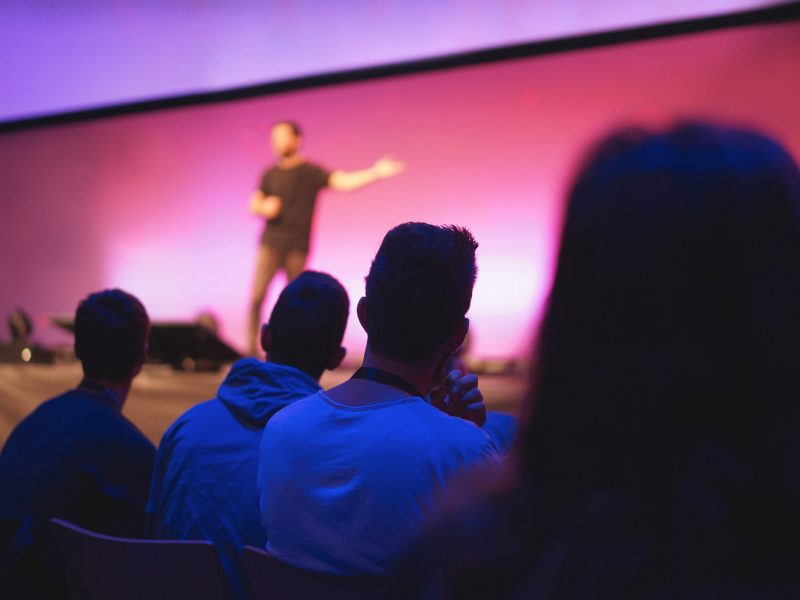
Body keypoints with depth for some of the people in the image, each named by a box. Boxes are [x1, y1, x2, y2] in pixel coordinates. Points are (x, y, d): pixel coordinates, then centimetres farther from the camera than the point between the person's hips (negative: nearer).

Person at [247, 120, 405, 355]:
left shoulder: (311, 172, -1)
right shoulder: (270, 174, 9)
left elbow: (345, 181, -14)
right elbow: (253, 206, 14)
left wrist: (376, 173, -29)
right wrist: (264, 208, -11)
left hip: (297, 248, -2)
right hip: (270, 245, 2)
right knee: (257, 296, -9)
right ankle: (252, 349, -4)